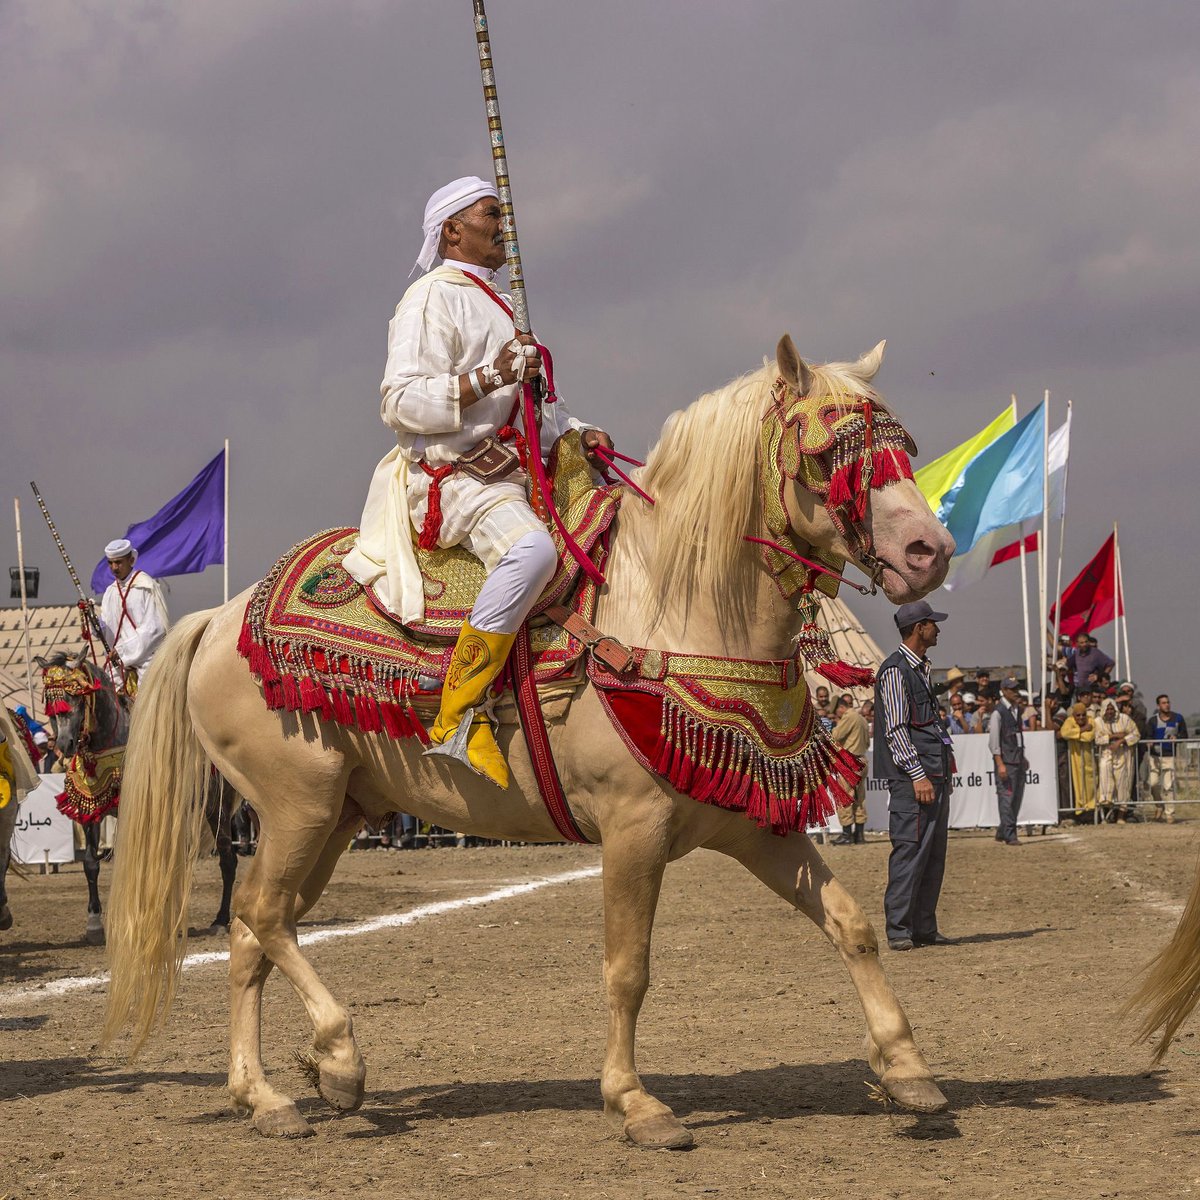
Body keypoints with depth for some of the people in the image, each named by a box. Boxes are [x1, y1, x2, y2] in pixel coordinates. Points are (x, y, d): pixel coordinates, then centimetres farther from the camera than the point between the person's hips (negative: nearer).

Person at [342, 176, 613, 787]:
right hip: (451, 477, -10)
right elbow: (401, 402, -16)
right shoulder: (431, 300, -4)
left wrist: (573, 432, 17)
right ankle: (457, 720, -36)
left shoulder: (497, 307, 26)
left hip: (511, 472, 10)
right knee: (530, 548, -37)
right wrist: (490, 377, -25)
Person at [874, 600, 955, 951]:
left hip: (935, 775, 10)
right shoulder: (895, 670, -10)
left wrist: (945, 754, 19)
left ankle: (924, 928, 13)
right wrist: (917, 774, -20)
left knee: (933, 855, 9)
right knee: (910, 852, -11)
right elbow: (895, 728, -15)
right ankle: (898, 930, -10)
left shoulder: (920, 669, 20)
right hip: (912, 778, -10)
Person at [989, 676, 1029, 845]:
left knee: (1017, 798, 9)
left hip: (1018, 760, 8)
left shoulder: (1017, 709, 14)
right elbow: (993, 740, -13)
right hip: (1005, 760, -8)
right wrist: (1000, 764, -18)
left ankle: (1002, 832, 18)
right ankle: (1009, 835, -5)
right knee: (1006, 797, -7)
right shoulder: (998, 712, -11)